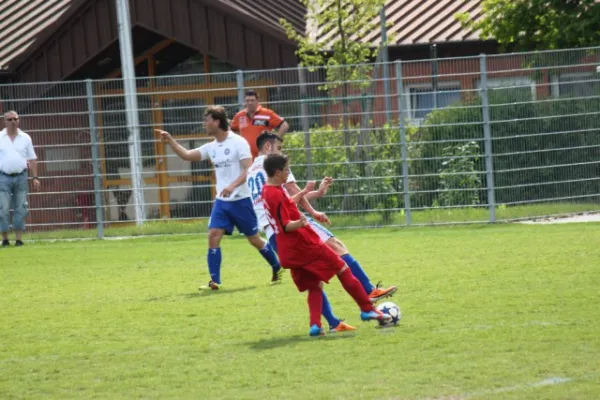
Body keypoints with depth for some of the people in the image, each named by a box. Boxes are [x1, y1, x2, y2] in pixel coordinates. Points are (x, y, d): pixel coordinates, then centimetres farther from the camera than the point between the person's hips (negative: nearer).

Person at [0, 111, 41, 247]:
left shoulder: (25, 138, 9)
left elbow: (32, 159, 11)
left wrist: (35, 177, 3)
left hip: (21, 177, 2)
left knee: (21, 209, 1)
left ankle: (19, 238, 4)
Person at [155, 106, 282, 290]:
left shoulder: (238, 143, -12)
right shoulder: (211, 147, 7)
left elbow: (248, 169, -19)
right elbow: (187, 155, 14)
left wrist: (233, 185, -33)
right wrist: (170, 141, 1)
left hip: (241, 200, -6)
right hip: (222, 201, 6)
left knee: (254, 239, 5)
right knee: (213, 236, -9)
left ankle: (278, 269, 26)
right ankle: (215, 281, -7)